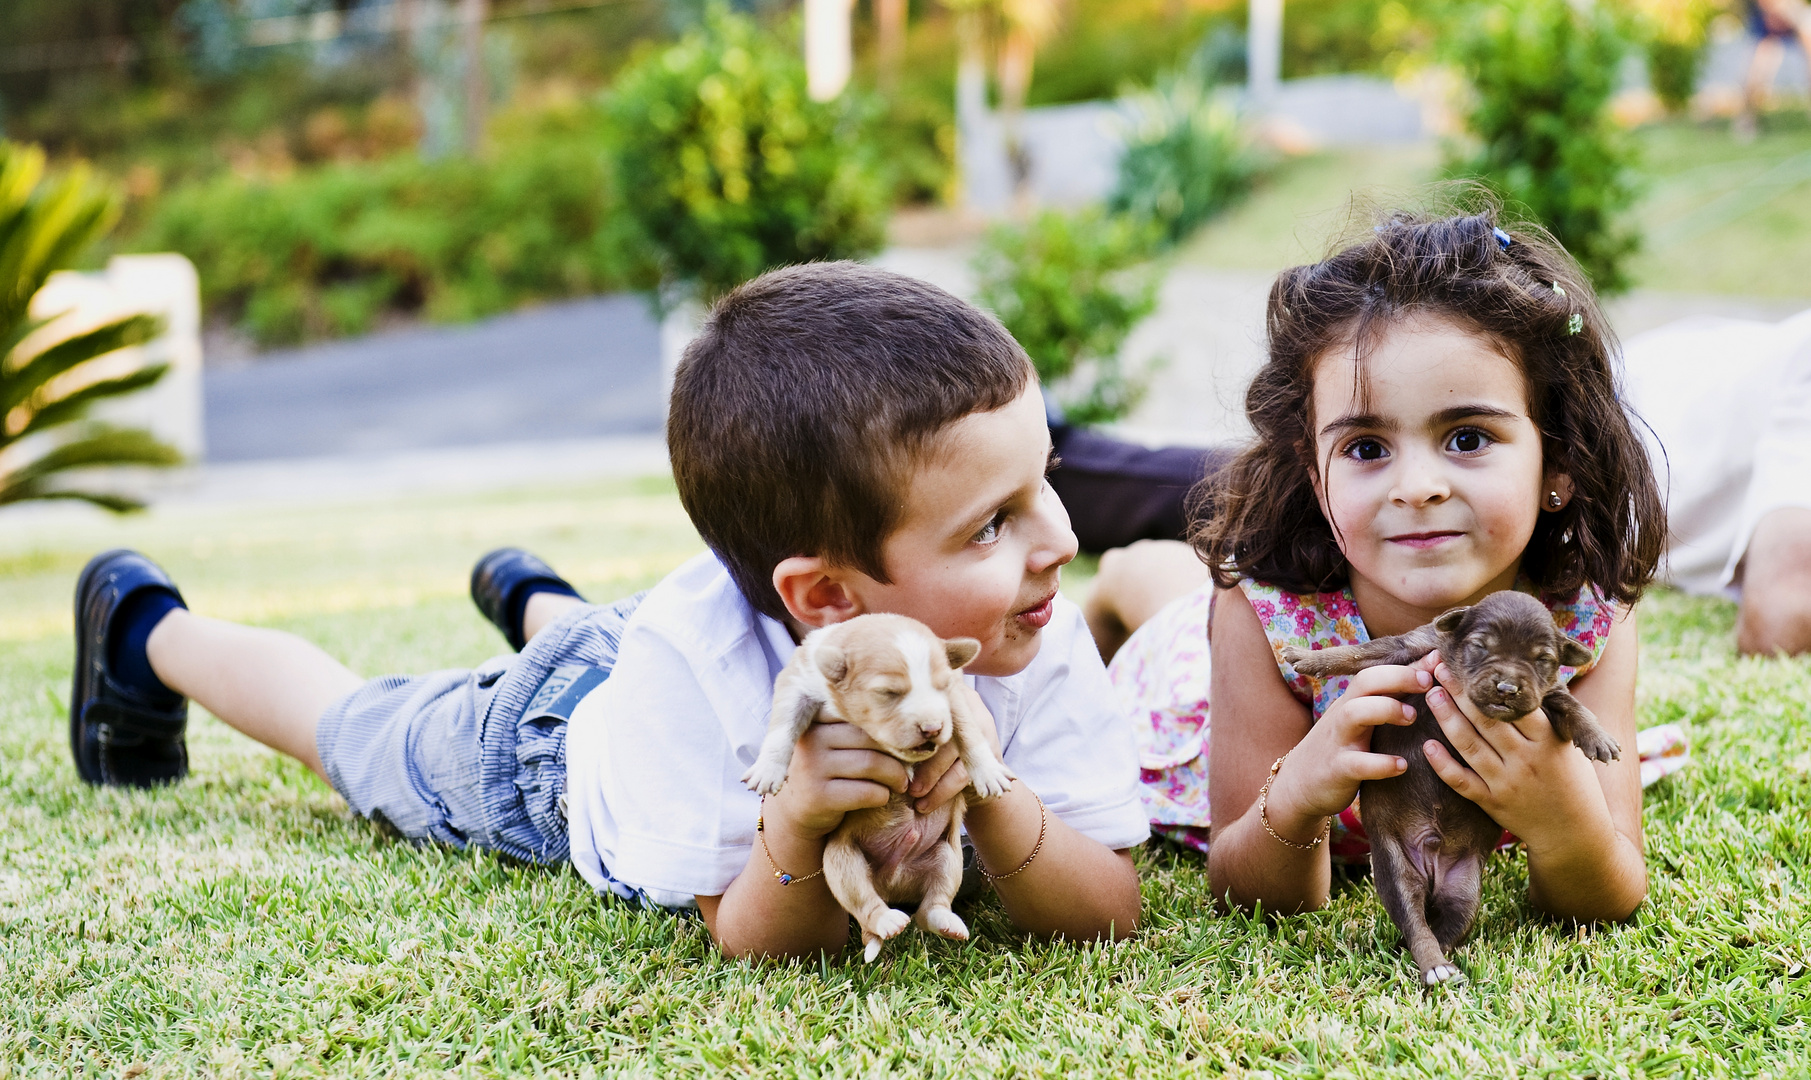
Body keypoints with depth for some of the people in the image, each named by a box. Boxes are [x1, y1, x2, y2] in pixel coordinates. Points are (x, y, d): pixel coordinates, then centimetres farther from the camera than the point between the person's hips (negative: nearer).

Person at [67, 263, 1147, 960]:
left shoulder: (1039, 639, -39)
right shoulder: (696, 658, -48)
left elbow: (1112, 912, -36)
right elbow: (756, 944, -40)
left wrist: (993, 807, -55)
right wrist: (801, 825, -61)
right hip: (555, 725, -3)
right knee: (355, 728, 25)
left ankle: (534, 597, 71)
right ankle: (148, 627, 53)